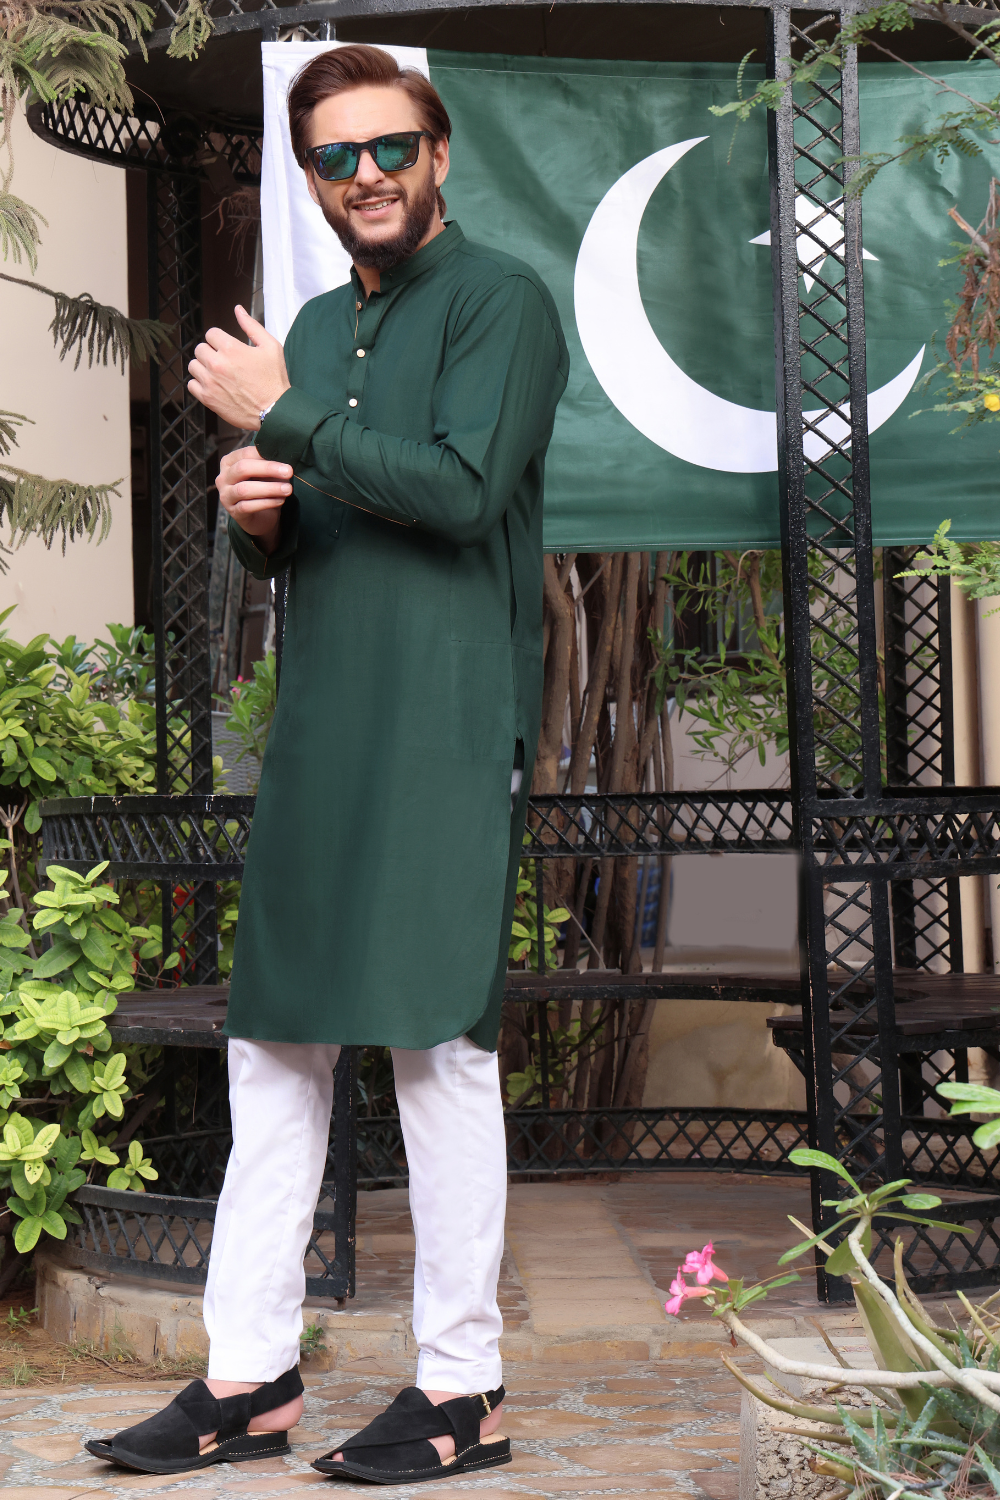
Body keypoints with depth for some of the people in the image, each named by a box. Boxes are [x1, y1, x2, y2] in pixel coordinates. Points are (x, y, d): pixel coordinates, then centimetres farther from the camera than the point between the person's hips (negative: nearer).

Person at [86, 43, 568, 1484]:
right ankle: (250, 1378, 15)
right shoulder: (318, 325, 21)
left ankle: (462, 1391, 7)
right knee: (274, 1042, 7)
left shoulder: (498, 297, -2)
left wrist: (282, 416, -10)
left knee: (441, 1043, -4)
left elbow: (464, 486, -17)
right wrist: (254, 513, 2)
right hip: (319, 727, 8)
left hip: (446, 729, -7)